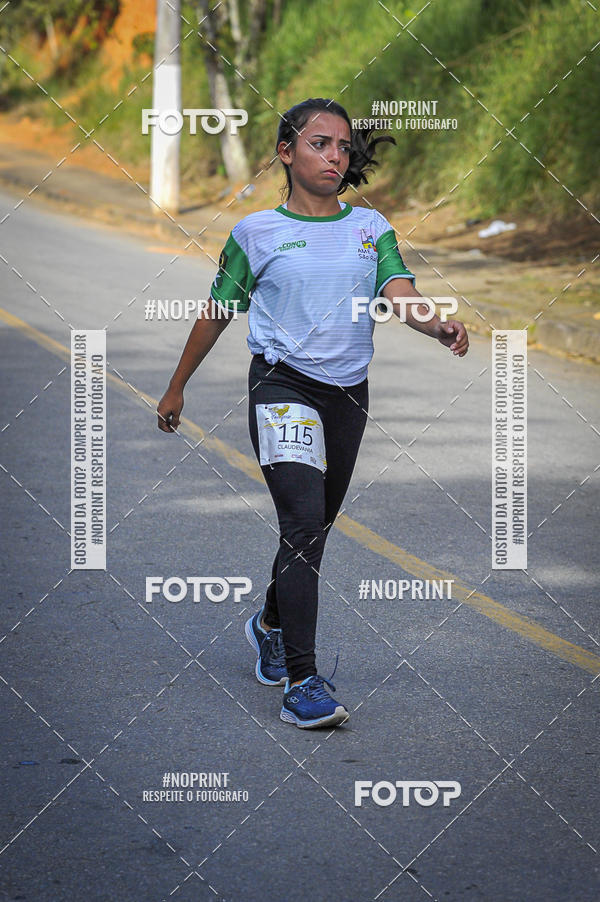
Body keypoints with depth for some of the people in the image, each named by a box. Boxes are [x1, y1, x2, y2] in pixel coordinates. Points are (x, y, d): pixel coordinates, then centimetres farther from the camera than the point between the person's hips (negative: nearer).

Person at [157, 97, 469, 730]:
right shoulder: (256, 233, 0)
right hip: (281, 386, -4)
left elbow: (400, 295, -8)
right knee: (304, 522, -19)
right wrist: (176, 387, 14)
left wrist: (439, 325, -30)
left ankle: (270, 625, 44)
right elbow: (217, 314, 9)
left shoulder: (371, 227, 7)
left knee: (314, 525, 15)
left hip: (347, 393, 4)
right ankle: (301, 683, -22)